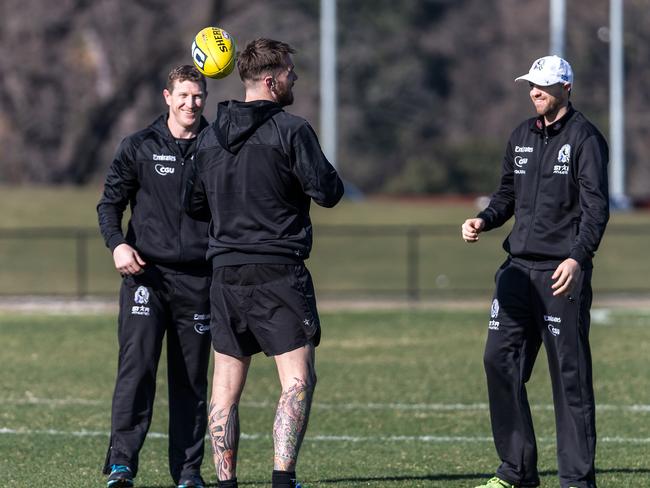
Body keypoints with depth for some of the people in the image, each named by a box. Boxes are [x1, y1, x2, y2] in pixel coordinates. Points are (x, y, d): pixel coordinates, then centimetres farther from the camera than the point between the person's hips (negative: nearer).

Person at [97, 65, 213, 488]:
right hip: (146, 274, -1)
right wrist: (117, 244, -10)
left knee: (192, 379, 4)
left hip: (198, 278, 2)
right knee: (137, 367, -14)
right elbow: (110, 202, 7)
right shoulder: (140, 147, 5)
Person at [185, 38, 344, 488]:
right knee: (299, 380, -5)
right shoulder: (291, 130, -9)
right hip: (279, 273, -6)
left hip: (225, 273, 6)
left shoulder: (211, 136, 11)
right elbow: (327, 192, -11)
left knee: (226, 388, 10)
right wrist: (330, 176, 10)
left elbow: (195, 205, 17)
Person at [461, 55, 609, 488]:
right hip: (519, 268, 7)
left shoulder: (584, 138, -5)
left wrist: (577, 257, -25)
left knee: (570, 373, -5)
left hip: (563, 272, -7)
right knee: (500, 360, 3)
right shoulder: (522, 137, 15)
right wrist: (484, 220, 4)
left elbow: (596, 207, -12)